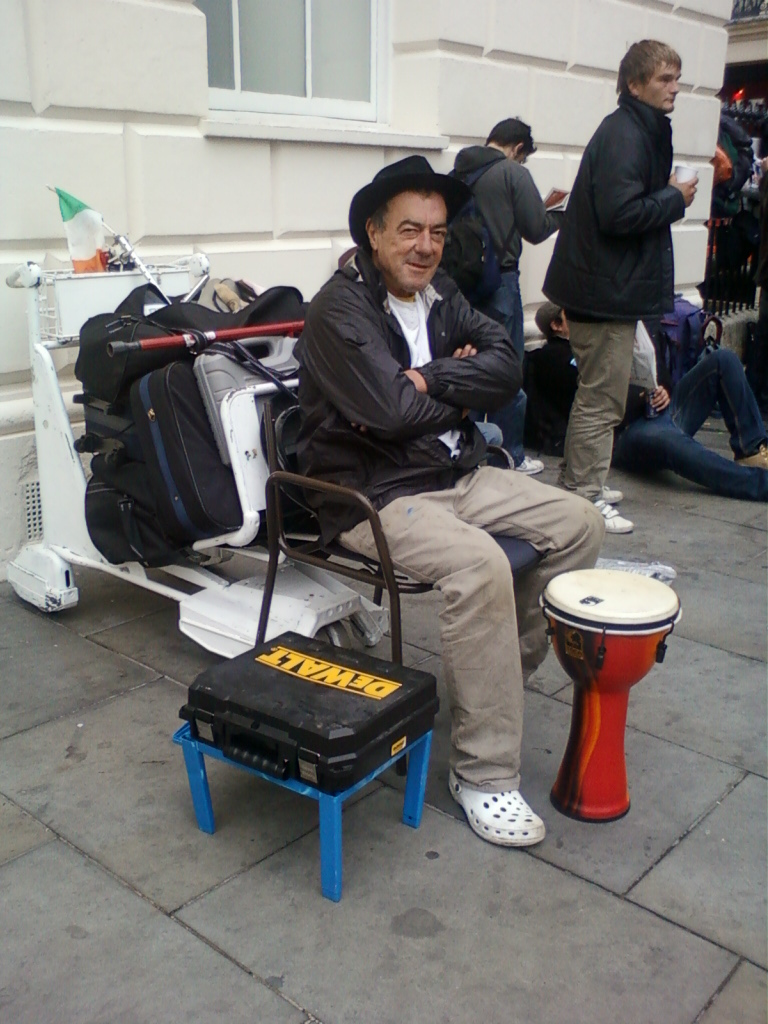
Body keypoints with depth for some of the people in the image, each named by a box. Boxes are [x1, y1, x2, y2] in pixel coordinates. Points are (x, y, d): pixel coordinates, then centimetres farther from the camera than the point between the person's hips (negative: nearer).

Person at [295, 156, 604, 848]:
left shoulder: (440, 294, 11)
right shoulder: (340, 310, -12)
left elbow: (507, 367, 0)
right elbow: (393, 412, -24)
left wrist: (430, 379, -17)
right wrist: (462, 390, -5)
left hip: (459, 474, 9)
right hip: (374, 493, -8)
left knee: (579, 524, 1)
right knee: (480, 565, -32)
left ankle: (507, 667, 17)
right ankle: (484, 775, -19)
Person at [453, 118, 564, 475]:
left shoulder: (457, 174, 10)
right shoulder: (514, 173, -7)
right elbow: (536, 229, -8)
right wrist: (560, 215, 13)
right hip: (499, 282, -6)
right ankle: (510, 457, 9)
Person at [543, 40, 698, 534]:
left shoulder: (641, 131, 16)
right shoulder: (624, 135, -16)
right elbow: (621, 213, -25)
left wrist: (668, 196, 4)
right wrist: (675, 199, -13)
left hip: (610, 286, 11)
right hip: (609, 289, -11)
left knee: (596, 393, 17)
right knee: (603, 399, -5)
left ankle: (578, 483, 28)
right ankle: (586, 498, 4)